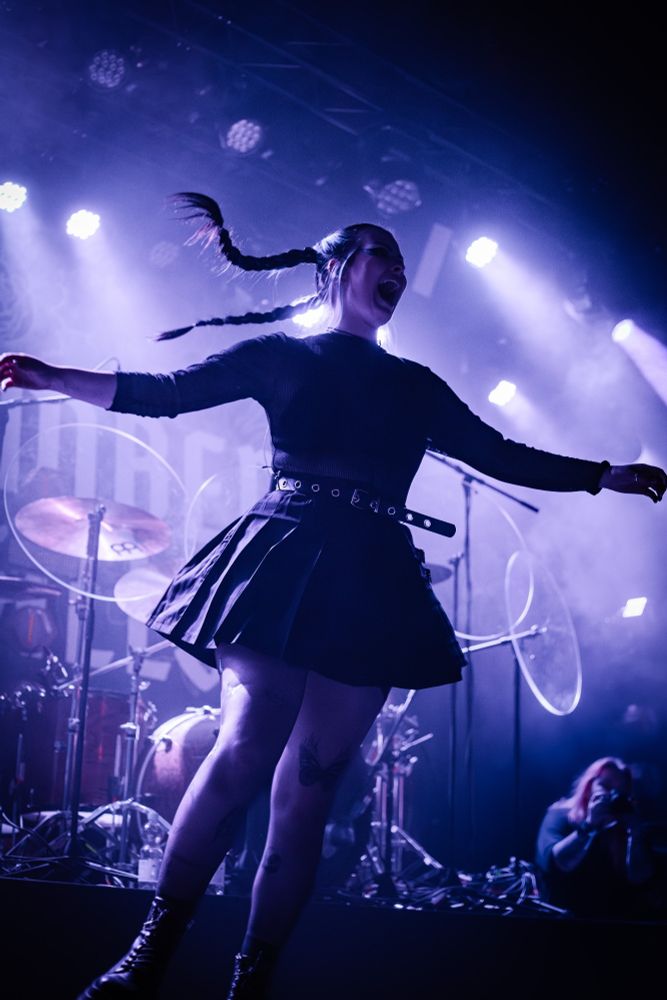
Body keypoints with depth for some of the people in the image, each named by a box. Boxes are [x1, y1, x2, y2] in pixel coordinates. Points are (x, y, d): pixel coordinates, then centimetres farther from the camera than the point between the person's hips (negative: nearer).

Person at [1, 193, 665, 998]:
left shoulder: (417, 387, 22)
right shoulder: (281, 355, 11)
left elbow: (501, 457, 22)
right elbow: (164, 393, 3)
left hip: (373, 585, 4)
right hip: (283, 565, -3)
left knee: (308, 787, -2)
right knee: (246, 749, -20)